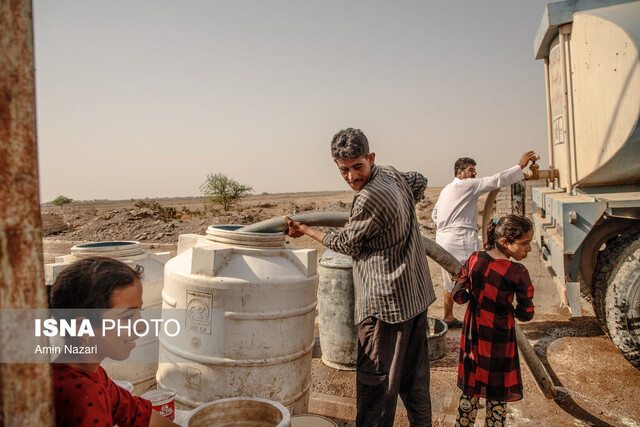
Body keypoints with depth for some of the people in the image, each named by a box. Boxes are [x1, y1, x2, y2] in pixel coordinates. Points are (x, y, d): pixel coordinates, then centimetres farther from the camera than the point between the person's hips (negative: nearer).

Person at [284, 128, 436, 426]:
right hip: (416, 294, 10)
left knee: (376, 380, 2)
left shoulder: (370, 198, -23)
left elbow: (346, 245, -8)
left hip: (387, 301, -10)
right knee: (413, 374, 21)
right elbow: (419, 181, 29)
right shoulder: (391, 174, 5)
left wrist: (305, 230, 5)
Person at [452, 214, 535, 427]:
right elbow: (526, 314, -12)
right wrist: (510, 310, 8)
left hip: (473, 333, 4)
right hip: (499, 337, -4)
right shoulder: (518, 273, -20)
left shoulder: (474, 259, -9)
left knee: (470, 388, 21)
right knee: (498, 393, 17)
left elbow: (458, 296, -4)